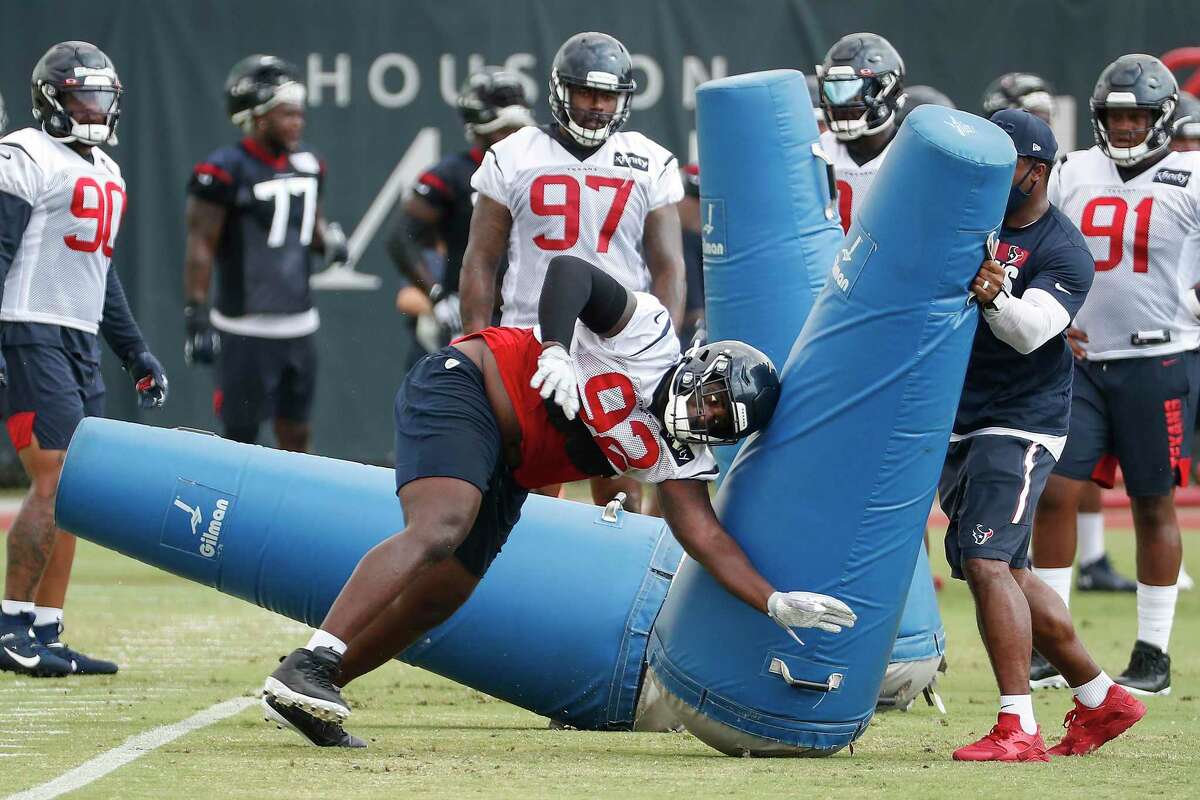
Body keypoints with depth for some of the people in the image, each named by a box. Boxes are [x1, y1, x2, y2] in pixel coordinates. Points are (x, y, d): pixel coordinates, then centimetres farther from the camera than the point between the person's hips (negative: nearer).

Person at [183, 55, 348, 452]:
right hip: (246, 328, -7)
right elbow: (200, 248, -13)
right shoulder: (226, 171, -13)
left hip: (298, 325, 7)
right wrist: (196, 318, -16)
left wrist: (328, 240, -1)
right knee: (239, 436, -1)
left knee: (295, 435, 11)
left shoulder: (307, 165, 9)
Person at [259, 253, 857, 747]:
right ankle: (308, 665, -41)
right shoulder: (648, 330, -13)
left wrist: (774, 603, -17)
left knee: (436, 600, 3)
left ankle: (311, 691, 12)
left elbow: (704, 535, -6)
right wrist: (555, 351, -36)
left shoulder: (678, 458, 2)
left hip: (505, 475, 9)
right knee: (440, 528, -30)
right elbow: (569, 269, -20)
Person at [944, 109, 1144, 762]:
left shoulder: (1063, 253, -11)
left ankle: (1018, 729, -22)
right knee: (1006, 573, 12)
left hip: (1019, 421, -7)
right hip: (954, 424, 7)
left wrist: (994, 297, -46)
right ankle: (1102, 700, 25)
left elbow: (1030, 330, -27)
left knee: (986, 564, -21)